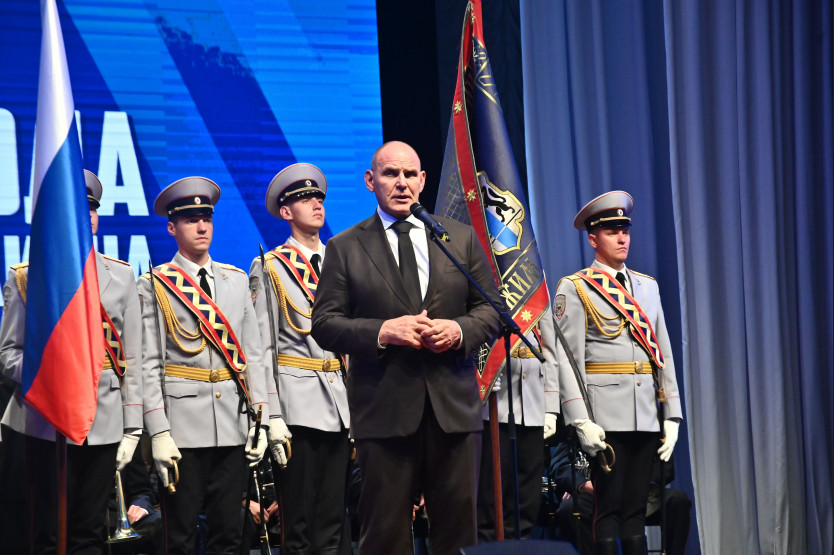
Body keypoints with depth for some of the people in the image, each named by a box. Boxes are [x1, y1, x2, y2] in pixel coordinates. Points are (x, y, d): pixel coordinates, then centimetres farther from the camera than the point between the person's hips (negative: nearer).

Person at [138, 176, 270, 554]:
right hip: (182, 426, -4)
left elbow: (252, 354, 12)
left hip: (232, 423, 4)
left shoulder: (237, 280, 13)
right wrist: (158, 433, -11)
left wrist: (261, 419, 5)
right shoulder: (155, 285, 1)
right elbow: (149, 364, -4)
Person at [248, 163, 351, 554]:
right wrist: (272, 416, -12)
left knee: (333, 521, 7)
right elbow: (263, 348, -4)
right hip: (298, 402, -4)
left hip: (342, 400, 5)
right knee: (299, 523, -1)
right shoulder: (270, 268, 0)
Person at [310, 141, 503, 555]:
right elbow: (324, 325, 0)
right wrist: (382, 332, -16)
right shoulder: (344, 248, 6)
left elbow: (492, 309, 12)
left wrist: (460, 330, -9)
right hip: (384, 410, -2)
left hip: (454, 407, 2)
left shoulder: (462, 238, 12)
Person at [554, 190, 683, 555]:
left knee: (636, 507, 8)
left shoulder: (647, 287, 16)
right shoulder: (574, 289, -1)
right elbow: (568, 359, -7)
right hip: (606, 415, -5)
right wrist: (581, 421, -16)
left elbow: (663, 353, 15)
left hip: (646, 415, 5)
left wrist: (672, 416, 8)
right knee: (608, 507, -3)